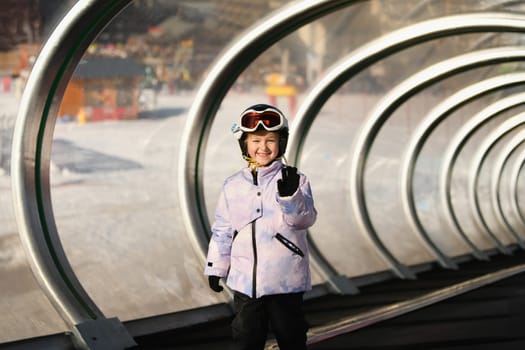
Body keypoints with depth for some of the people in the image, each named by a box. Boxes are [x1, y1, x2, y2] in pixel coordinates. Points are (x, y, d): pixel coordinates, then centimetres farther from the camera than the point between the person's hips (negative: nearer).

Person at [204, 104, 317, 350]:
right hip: (245, 281, 2)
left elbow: (306, 219, -17)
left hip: (285, 280, -2)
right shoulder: (233, 186, 4)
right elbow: (222, 230, 10)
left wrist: (290, 194, -35)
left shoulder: (294, 180, -5)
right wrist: (215, 268, 10)